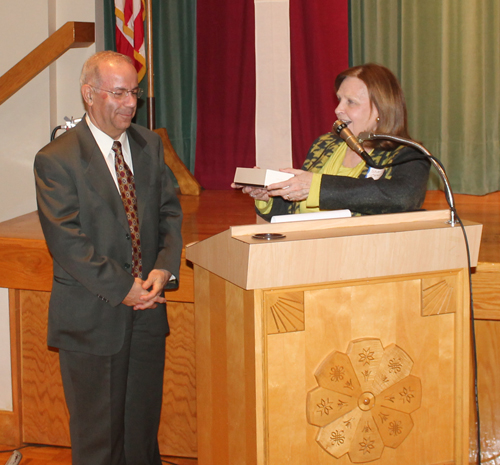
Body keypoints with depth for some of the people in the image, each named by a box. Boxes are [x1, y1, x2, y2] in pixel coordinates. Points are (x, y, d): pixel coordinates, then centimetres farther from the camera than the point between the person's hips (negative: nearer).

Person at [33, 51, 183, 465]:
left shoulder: (149, 145, 8)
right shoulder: (56, 159, -10)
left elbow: (170, 211, 8)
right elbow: (67, 241, -15)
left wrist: (164, 268, -9)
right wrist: (122, 288, -17)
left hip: (147, 308, 5)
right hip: (92, 318, -5)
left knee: (144, 427, 14)